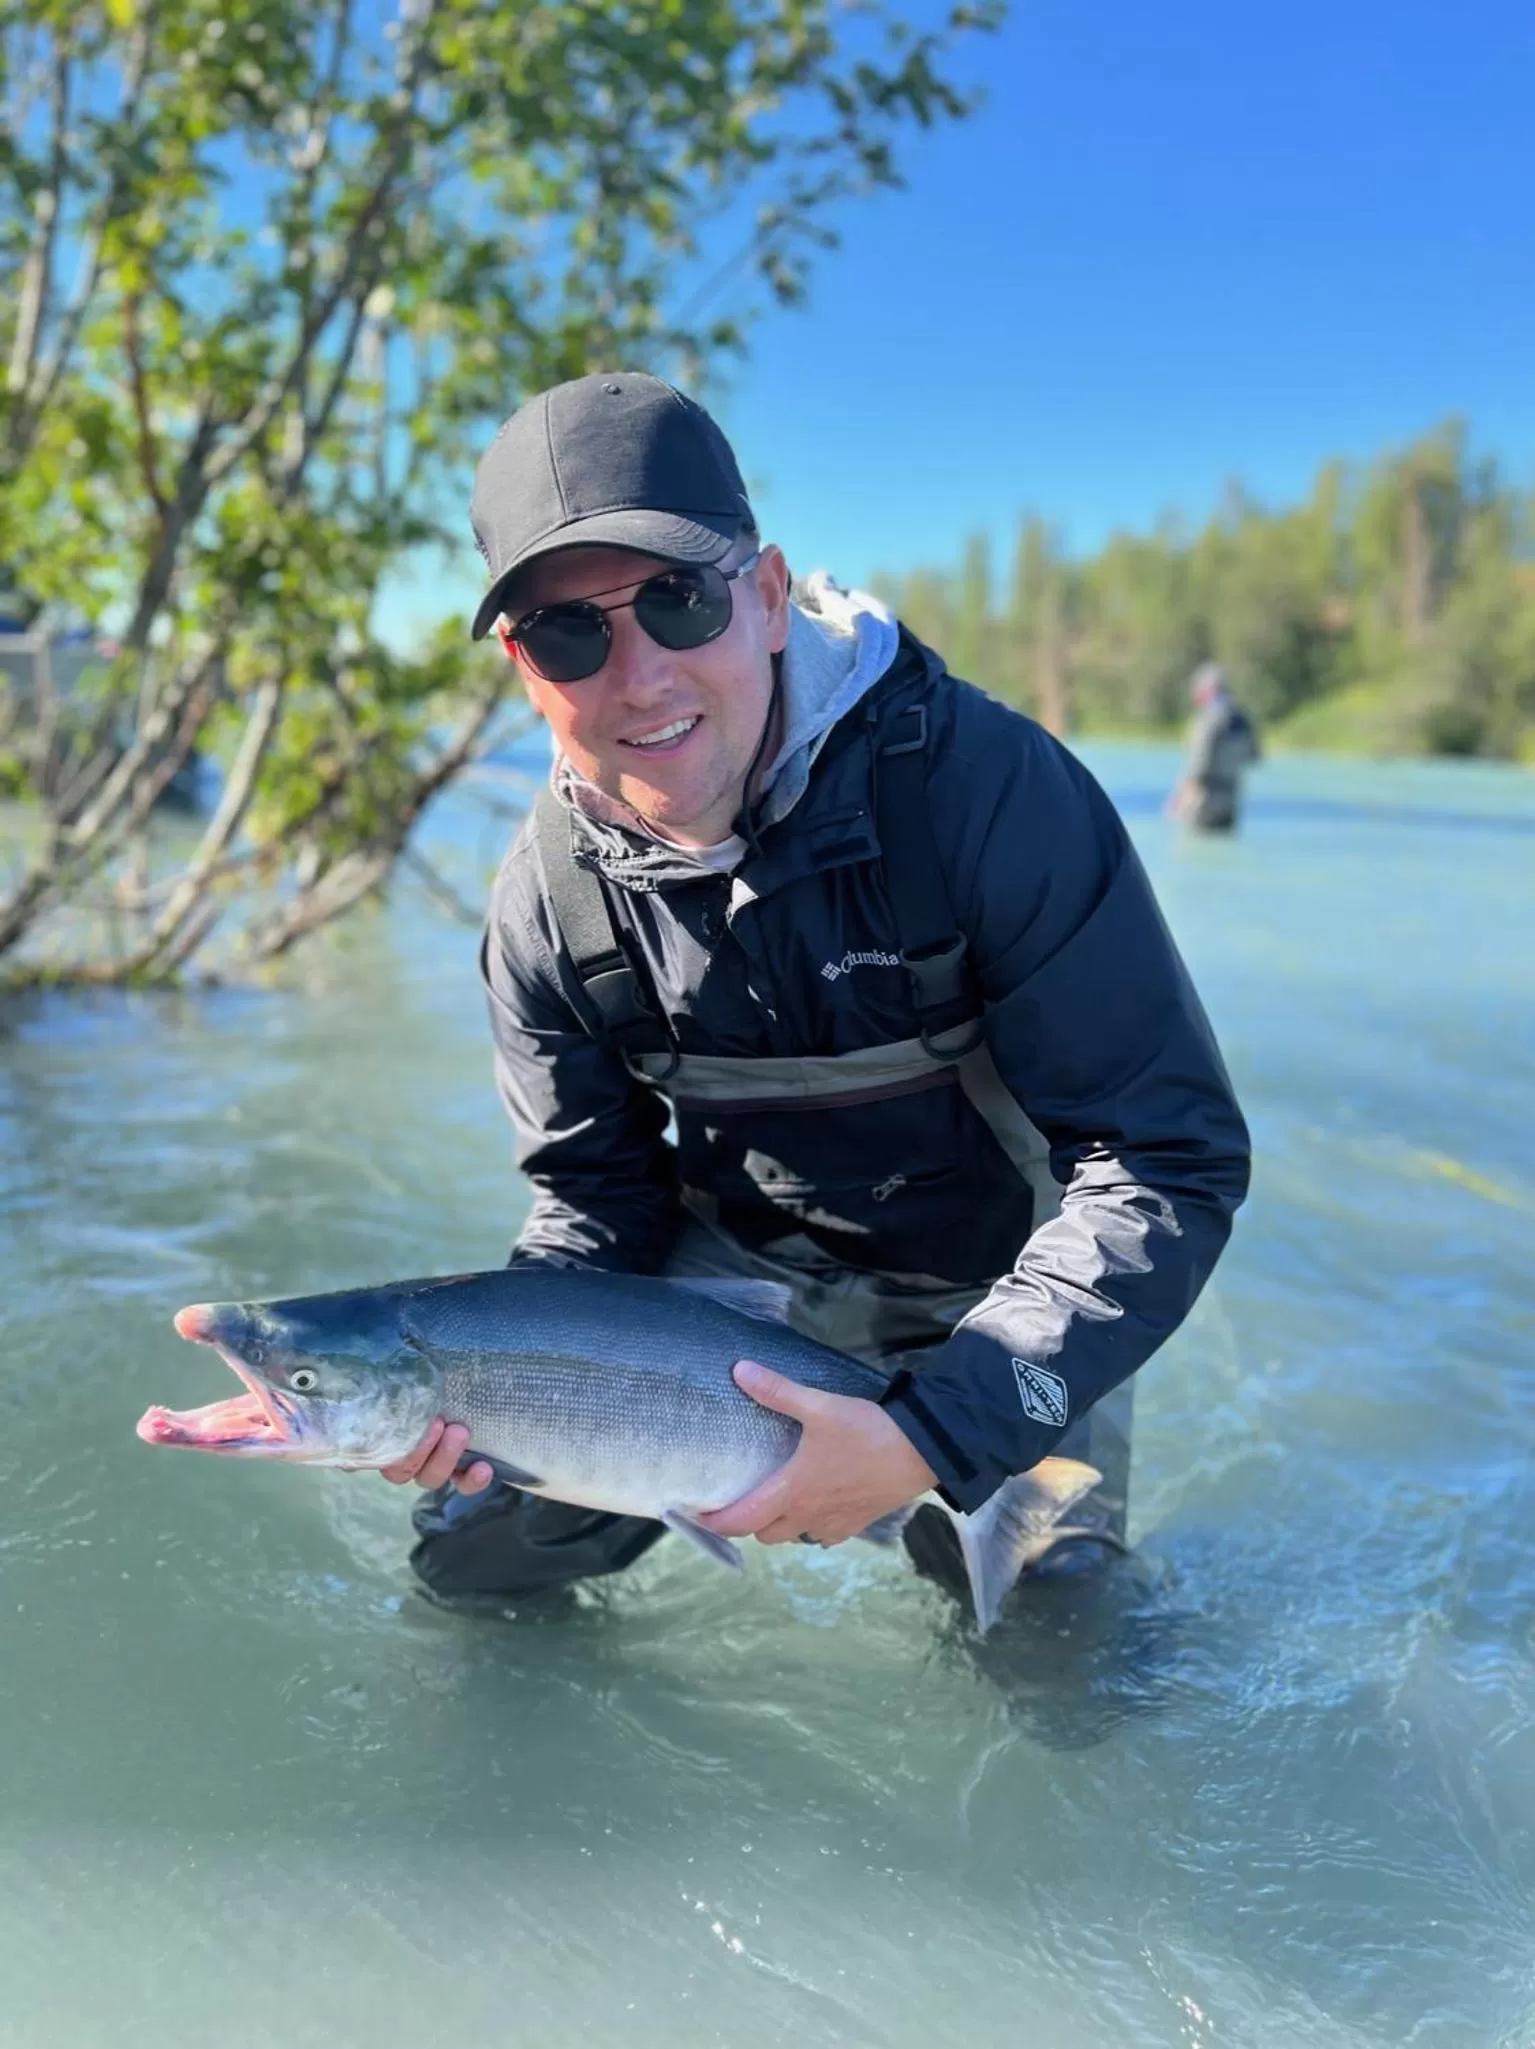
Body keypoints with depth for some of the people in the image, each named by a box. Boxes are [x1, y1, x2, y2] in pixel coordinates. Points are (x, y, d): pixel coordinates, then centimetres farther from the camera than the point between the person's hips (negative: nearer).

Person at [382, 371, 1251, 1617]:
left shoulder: (989, 789, -30)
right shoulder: (549, 904, -15)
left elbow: (1168, 1164, -28)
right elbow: (598, 1207, -5)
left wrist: (930, 1438, -35)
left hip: (997, 1287, -2)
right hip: (739, 1268, 3)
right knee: (476, 1551, -2)